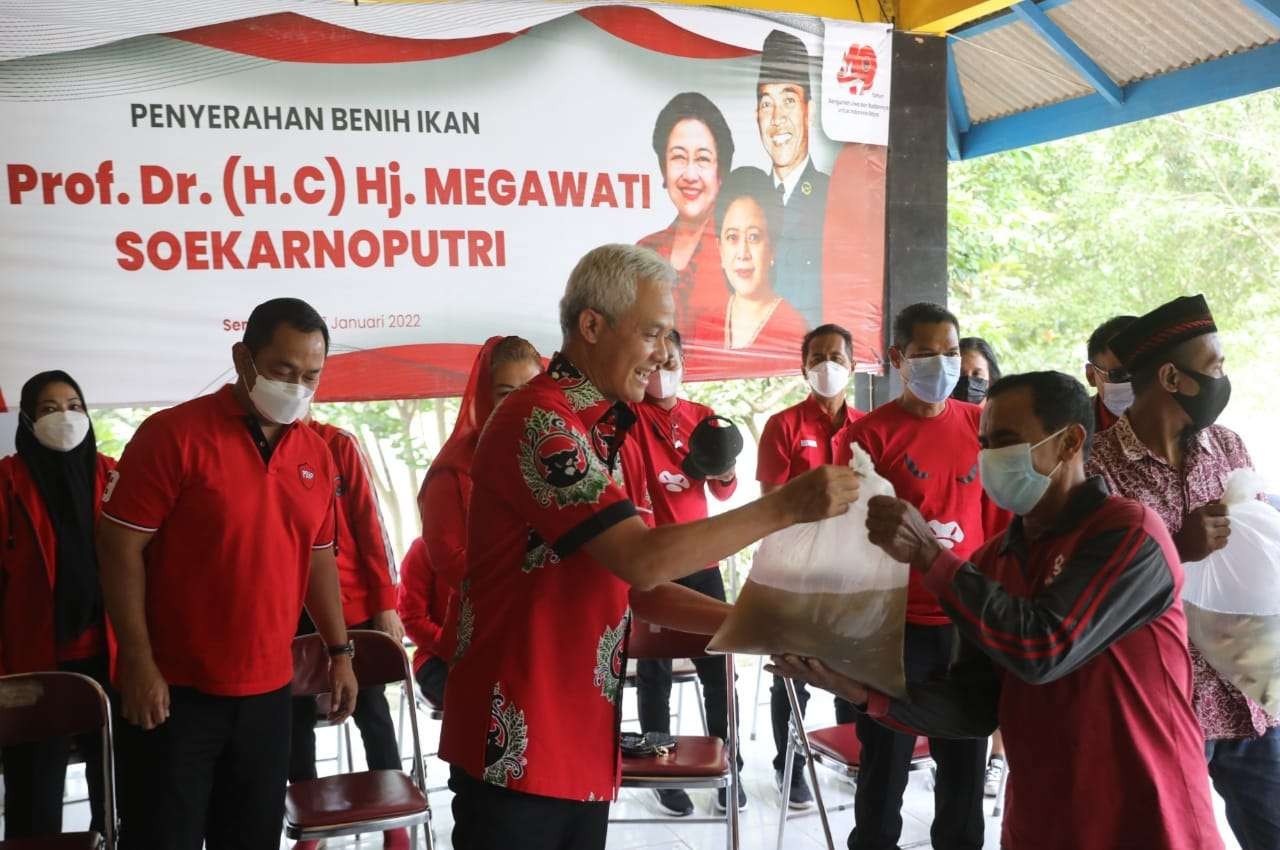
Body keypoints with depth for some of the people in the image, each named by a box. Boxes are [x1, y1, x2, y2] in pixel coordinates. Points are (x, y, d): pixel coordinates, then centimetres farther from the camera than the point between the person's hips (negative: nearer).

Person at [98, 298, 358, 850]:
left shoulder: (315, 454, 7)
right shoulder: (174, 434, -11)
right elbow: (120, 548, -12)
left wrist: (340, 651, 14)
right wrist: (138, 662, -15)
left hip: (269, 691, 6)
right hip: (173, 691, -5)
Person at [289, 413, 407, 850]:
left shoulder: (340, 444, -3)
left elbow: (370, 523, -2)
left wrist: (386, 603, -6)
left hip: (353, 605, -1)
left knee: (370, 711, 6)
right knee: (297, 716, 7)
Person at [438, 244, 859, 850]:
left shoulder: (609, 434, 14)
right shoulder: (538, 421, -16)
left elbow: (641, 593, 14)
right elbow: (642, 561, -24)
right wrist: (784, 507, -21)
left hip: (585, 745, 9)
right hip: (517, 748, -8)